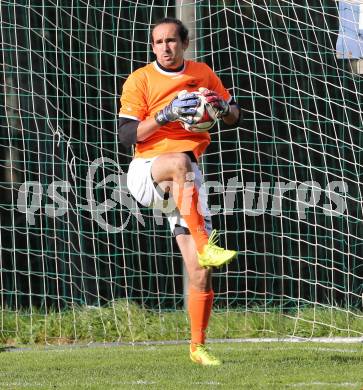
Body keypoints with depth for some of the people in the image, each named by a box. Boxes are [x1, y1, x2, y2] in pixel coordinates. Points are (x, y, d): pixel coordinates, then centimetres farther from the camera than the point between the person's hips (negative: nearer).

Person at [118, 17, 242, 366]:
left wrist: (222, 107, -5)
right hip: (146, 173, -3)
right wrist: (166, 115, -20)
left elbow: (234, 117, 19)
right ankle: (204, 245, -47)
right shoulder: (140, 81, -1)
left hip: (185, 183, 3)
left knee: (200, 271, -6)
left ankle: (198, 347, 8)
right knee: (180, 161, -41)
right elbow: (126, 134, -8)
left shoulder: (203, 74, 10)